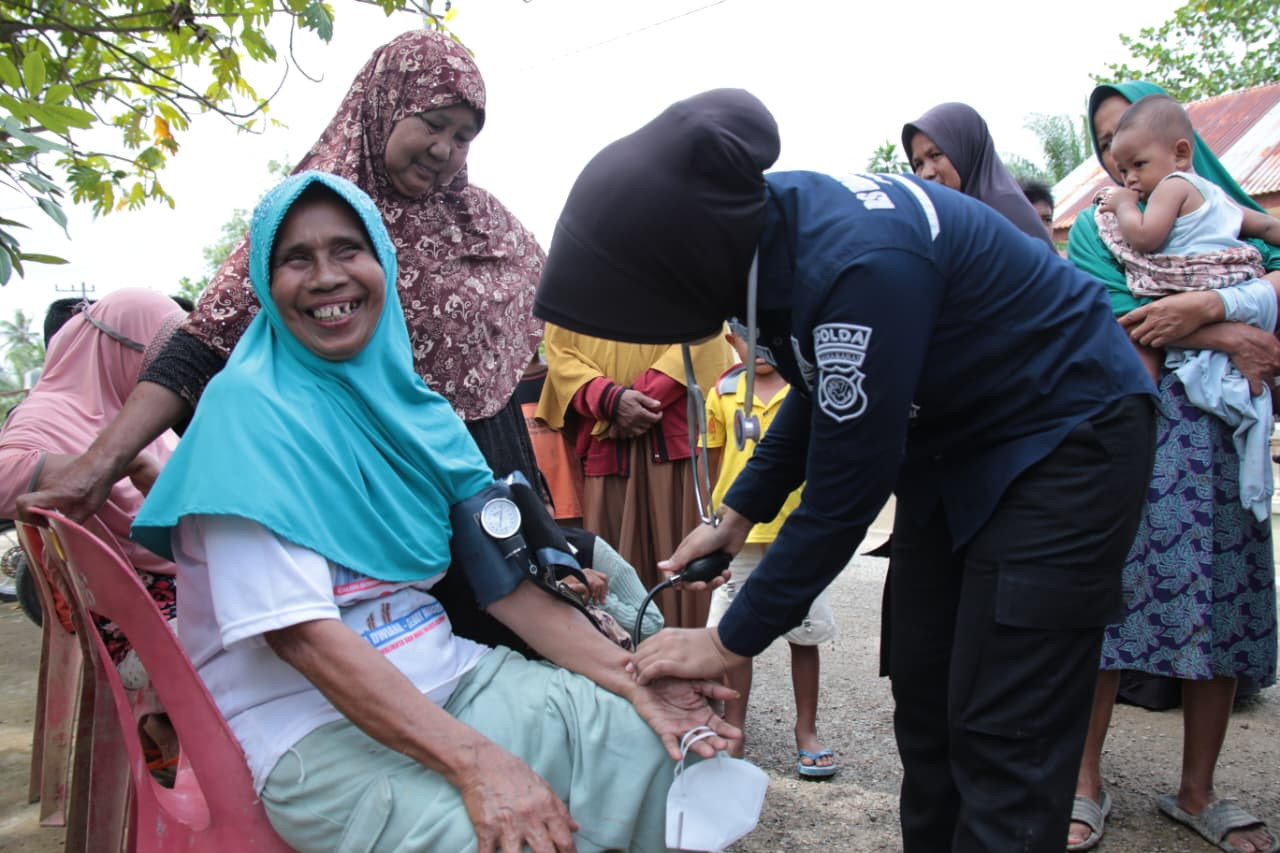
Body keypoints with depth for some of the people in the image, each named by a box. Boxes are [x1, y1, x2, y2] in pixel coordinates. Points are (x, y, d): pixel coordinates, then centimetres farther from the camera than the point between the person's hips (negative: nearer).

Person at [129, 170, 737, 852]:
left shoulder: (412, 405, 7)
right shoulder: (248, 408, -13)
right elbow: (300, 631, -21)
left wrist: (630, 677, -8)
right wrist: (475, 762, -29)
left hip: (447, 677, 7)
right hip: (308, 724, -6)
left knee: (651, 737, -4)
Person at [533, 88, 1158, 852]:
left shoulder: (860, 263, -33)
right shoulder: (761, 228, -8)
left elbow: (844, 491, -25)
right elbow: (819, 395, 9)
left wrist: (731, 642, -14)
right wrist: (737, 516, 7)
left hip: (1065, 437, -8)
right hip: (952, 438, 8)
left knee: (1002, 737, -8)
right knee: (923, 697, 10)